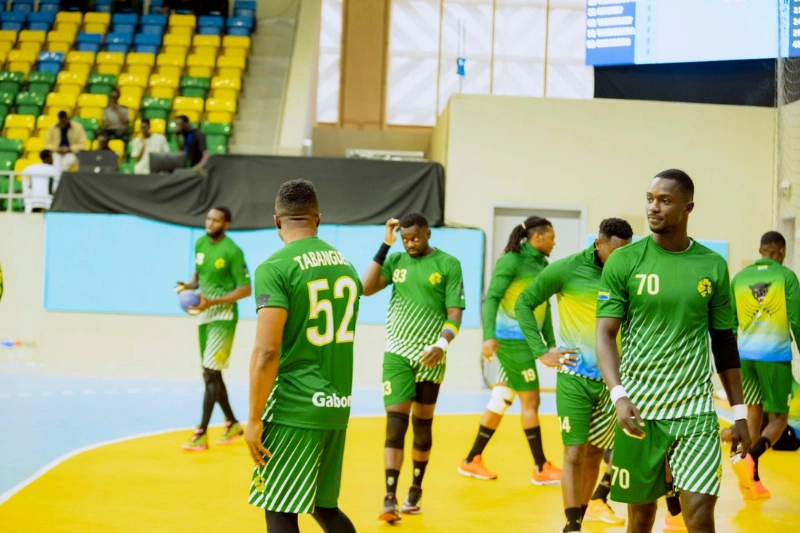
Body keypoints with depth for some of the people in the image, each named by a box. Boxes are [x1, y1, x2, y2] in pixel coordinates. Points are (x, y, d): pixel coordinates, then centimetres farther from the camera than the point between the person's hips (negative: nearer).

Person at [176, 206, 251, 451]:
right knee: (210, 374, 13)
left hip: (223, 317, -8)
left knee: (211, 373, -13)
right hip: (204, 316, 8)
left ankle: (201, 434, -11)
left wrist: (212, 302, -23)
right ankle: (232, 424, 28)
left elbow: (245, 289, -15)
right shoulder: (200, 243, 7)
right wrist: (189, 286, -2)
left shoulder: (232, 251, -15)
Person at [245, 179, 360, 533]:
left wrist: (254, 419, -12)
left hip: (293, 408, -7)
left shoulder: (275, 267, -11)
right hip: (337, 407, 7)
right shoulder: (345, 265, 10)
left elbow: (267, 351, -18)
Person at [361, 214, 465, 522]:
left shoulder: (448, 264, -2)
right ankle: (390, 499, -10)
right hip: (397, 353, 1)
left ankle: (416, 490, 26)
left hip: (429, 356, -1)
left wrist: (442, 343, -22)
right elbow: (366, 289, -7)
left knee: (422, 424, 10)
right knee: (395, 422, -8)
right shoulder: (395, 261, 6)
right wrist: (385, 246, -6)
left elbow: (455, 312, -5)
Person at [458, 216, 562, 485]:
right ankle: (541, 468, 9)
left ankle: (472, 461, 20)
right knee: (530, 400, -1)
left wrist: (551, 343, 14)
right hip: (512, 339, -8)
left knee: (501, 401, 11)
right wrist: (489, 336, -27)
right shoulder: (512, 260, -12)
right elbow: (491, 298, -17)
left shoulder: (542, 265, 11)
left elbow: (544, 307, 15)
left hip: (527, 340, 8)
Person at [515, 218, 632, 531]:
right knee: (574, 452, -6)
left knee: (595, 452, 12)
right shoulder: (566, 270, -9)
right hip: (574, 376, -3)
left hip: (611, 378, 3)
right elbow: (523, 303, -1)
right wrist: (542, 352, -6)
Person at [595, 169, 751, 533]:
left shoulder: (713, 266, 4)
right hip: (638, 408, -1)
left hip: (695, 409, 1)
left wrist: (739, 412, 9)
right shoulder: (623, 261, -2)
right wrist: (619, 396, -21)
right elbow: (605, 334, -6)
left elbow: (724, 343, 11)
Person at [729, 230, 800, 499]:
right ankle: (750, 459, -20)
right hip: (775, 354, -4)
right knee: (778, 418, 6)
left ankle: (753, 482, 15)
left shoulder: (739, 278, 8)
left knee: (753, 413, 15)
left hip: (746, 354, 4)